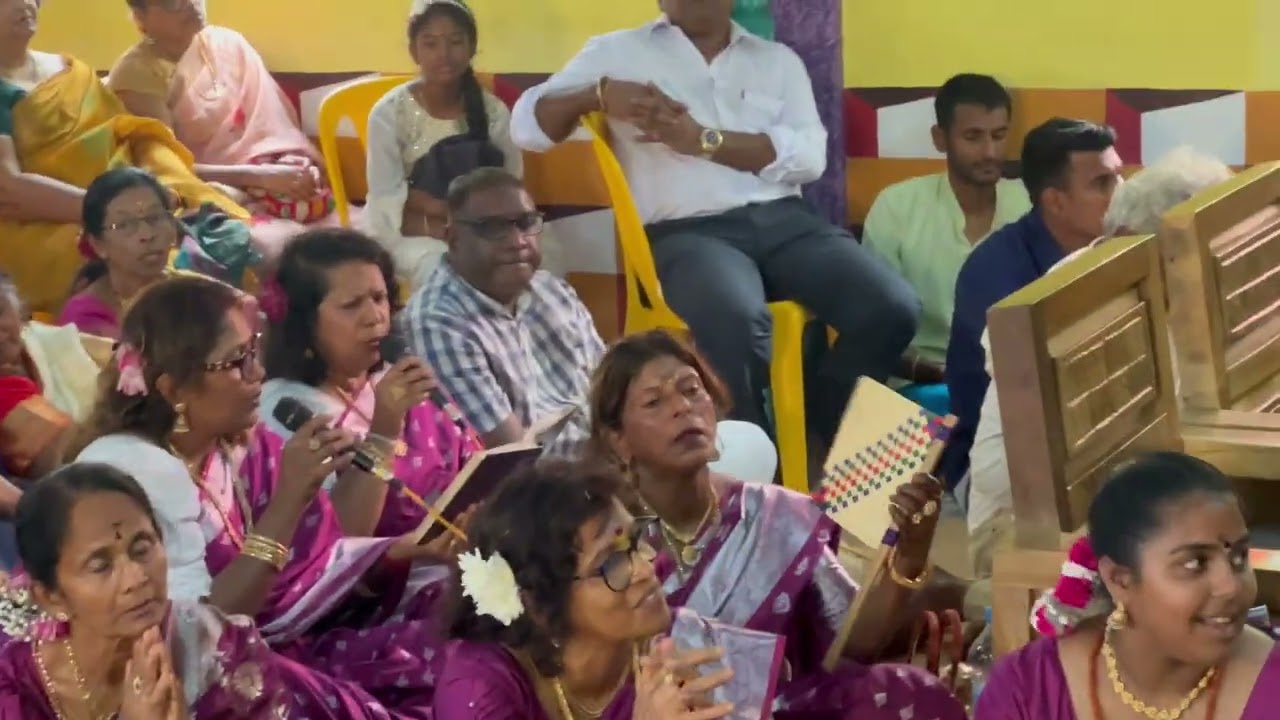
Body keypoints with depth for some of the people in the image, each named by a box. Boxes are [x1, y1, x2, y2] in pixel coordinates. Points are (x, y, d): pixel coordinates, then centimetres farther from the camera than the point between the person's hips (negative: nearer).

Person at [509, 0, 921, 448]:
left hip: (783, 219, 4)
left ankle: (820, 440, 4)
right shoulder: (617, 53, 15)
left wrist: (702, 140, -7)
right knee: (736, 320, -38)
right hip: (687, 232, -4)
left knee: (893, 309, -21)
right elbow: (528, 124, 7)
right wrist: (599, 92, -11)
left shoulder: (777, 59, 20)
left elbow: (809, 155, 3)